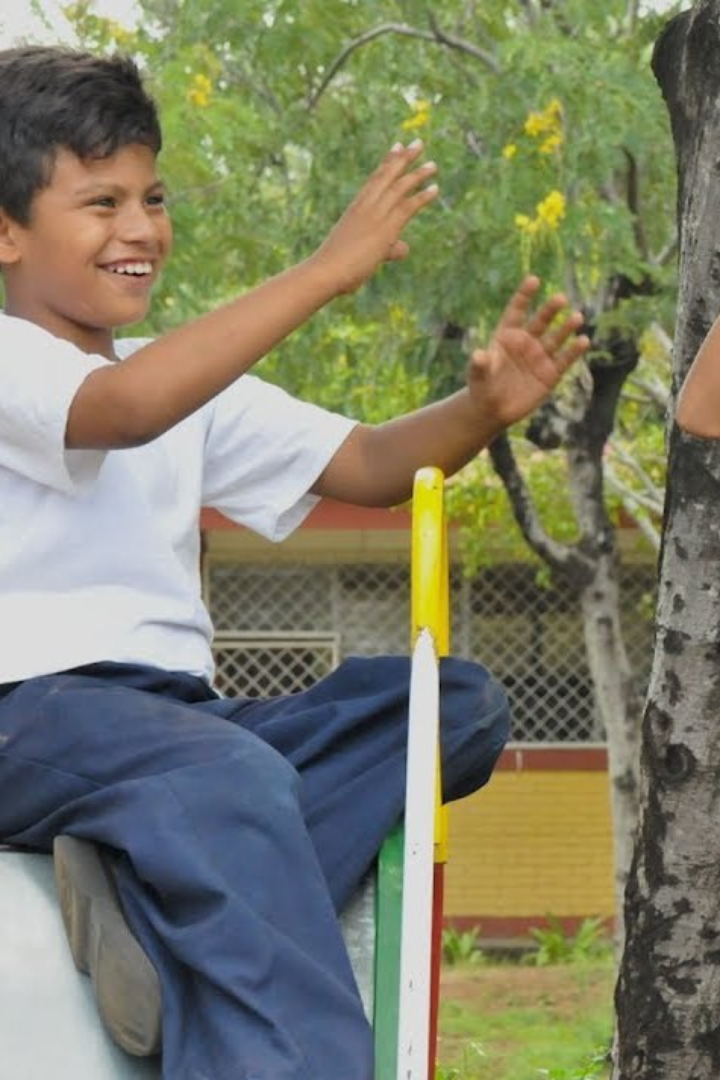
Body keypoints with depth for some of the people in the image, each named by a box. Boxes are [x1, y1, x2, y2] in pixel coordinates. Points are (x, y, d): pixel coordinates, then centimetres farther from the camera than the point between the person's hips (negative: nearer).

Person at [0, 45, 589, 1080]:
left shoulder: (190, 378, 22)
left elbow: (368, 467, 16)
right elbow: (123, 409, -23)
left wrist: (484, 407, -6)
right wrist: (328, 270, -24)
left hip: (175, 716, 8)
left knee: (459, 701, -9)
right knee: (227, 775, -38)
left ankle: (160, 901, -26)